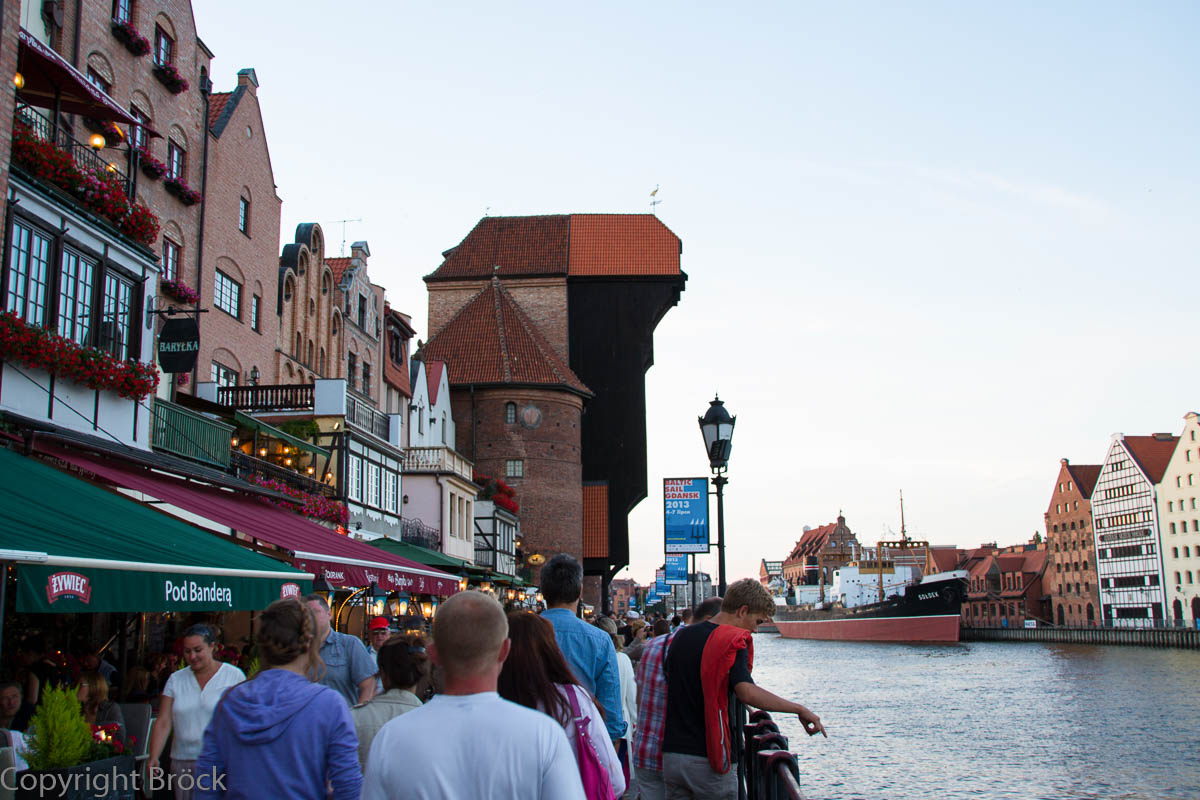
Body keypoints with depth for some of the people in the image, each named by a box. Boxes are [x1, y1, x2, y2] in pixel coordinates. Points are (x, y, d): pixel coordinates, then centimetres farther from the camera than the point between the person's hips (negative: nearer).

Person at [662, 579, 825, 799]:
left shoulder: (681, 636, 11)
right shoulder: (734, 642, -12)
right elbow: (747, 691, -27)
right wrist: (800, 710, -20)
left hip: (671, 756, 6)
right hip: (708, 762, -6)